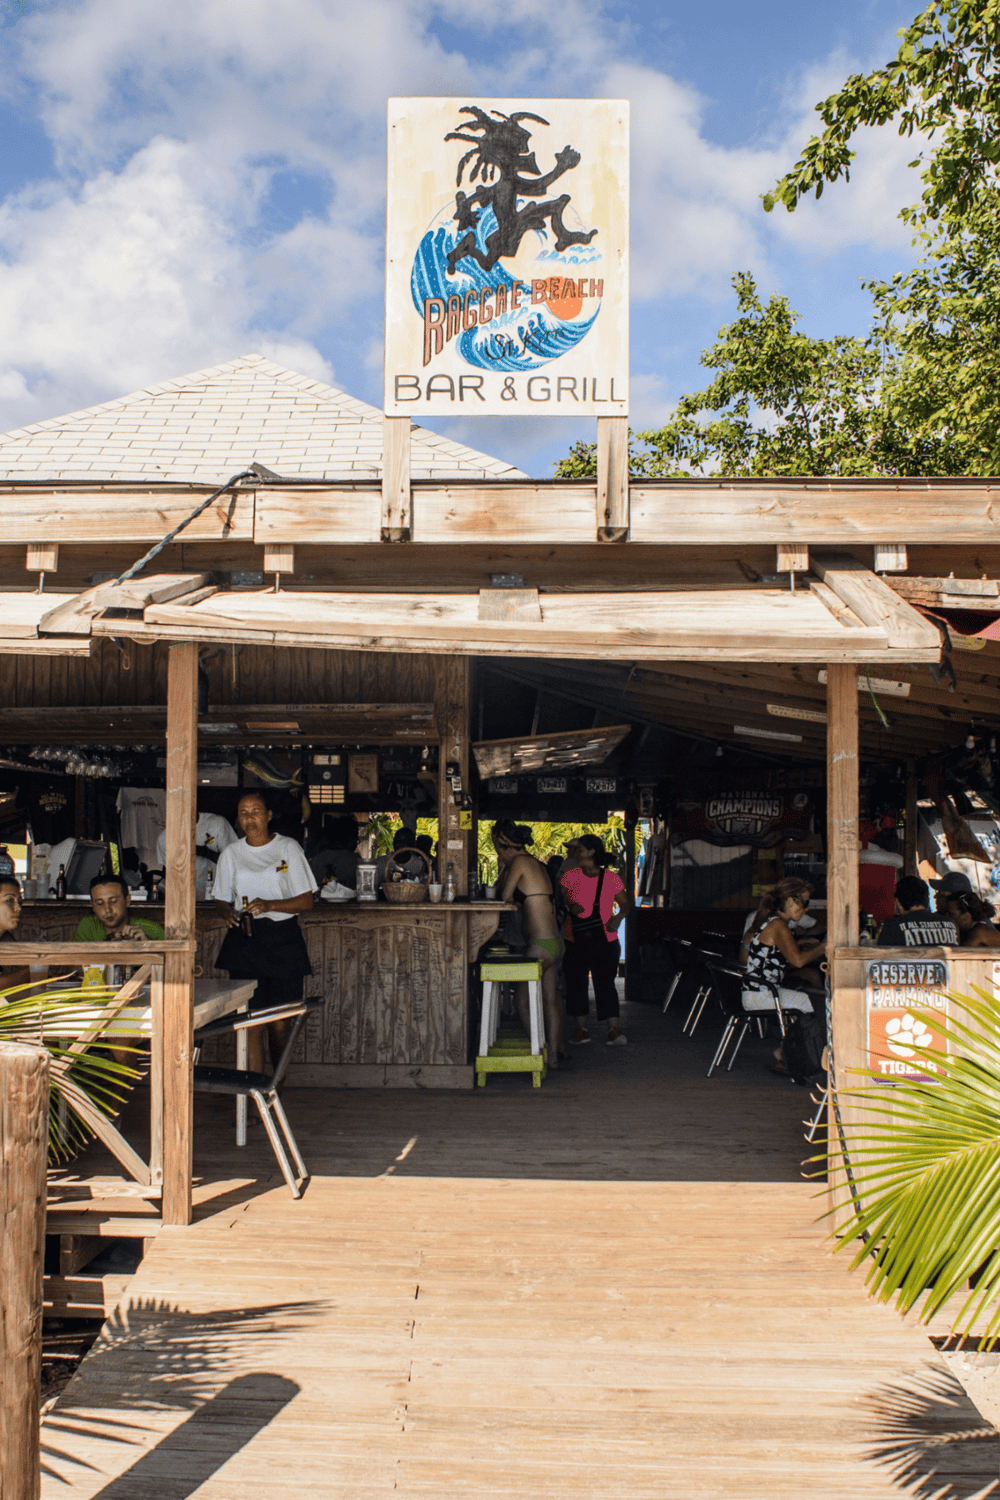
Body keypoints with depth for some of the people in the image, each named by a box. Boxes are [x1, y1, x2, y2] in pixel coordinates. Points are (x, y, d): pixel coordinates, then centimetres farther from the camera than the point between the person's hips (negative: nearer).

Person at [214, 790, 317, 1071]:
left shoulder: (288, 848, 3)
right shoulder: (231, 854, 10)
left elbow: (306, 902, 0)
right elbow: (222, 900, 16)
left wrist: (270, 905, -16)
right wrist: (227, 912, -7)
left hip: (283, 939, -1)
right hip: (244, 940, 1)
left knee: (280, 1023, -2)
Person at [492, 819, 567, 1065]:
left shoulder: (520, 862, -11)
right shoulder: (535, 863, 15)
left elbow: (505, 897, -4)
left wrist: (504, 870, 9)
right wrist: (504, 869, 14)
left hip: (541, 945, -10)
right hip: (553, 942, 10)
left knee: (522, 1000, -1)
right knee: (549, 1000, 14)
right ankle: (554, 1055, 20)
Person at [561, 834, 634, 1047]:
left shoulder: (611, 878, 0)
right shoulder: (570, 877, 3)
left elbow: (627, 903, 9)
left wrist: (618, 917, -9)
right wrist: (570, 907, -14)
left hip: (604, 940, -2)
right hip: (575, 941, 2)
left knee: (606, 983, -7)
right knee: (576, 983, 5)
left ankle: (614, 1029, -6)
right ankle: (581, 1027, 15)